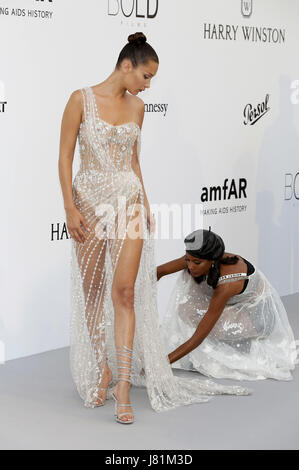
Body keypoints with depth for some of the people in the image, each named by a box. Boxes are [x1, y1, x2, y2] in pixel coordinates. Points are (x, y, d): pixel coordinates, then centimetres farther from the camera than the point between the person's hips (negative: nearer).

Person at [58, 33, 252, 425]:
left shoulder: (137, 106, 9)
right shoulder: (82, 99, -5)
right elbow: (65, 156, -5)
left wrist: (145, 204, 11)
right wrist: (70, 207, -11)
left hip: (128, 201, 3)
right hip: (90, 199, -2)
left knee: (125, 292, -7)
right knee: (92, 291, 7)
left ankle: (123, 386, -7)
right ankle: (102, 371, 22)